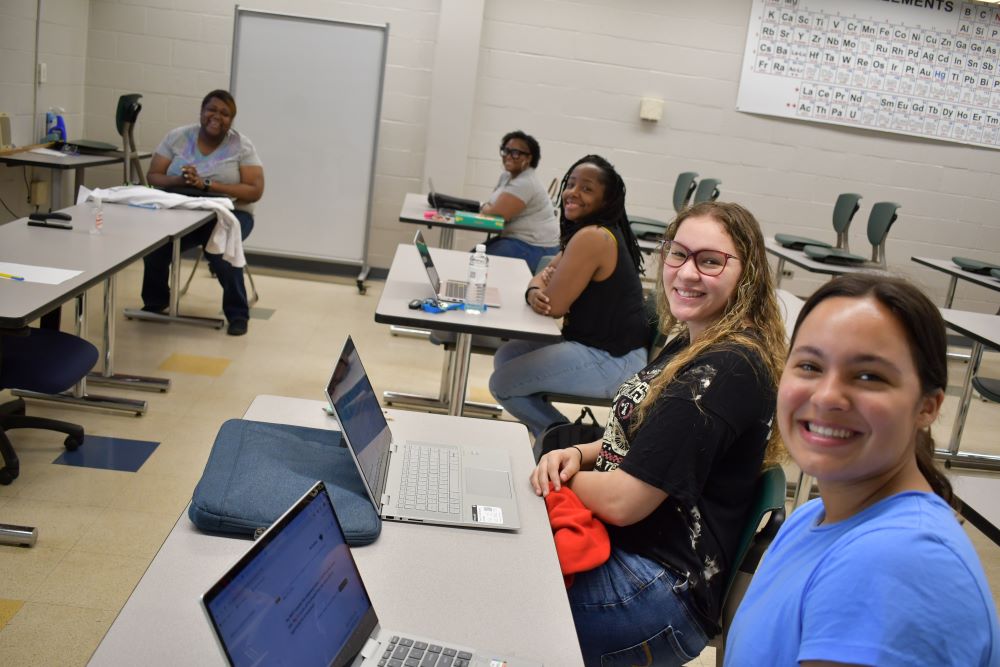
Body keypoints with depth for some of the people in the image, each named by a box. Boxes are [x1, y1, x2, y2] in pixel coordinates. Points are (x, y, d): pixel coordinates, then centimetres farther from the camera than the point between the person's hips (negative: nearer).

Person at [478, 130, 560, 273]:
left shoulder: (525, 183, -22)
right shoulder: (507, 175, 10)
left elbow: (496, 214, -24)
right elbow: (493, 206, 16)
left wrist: (484, 208, -3)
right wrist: (487, 207, -7)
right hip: (514, 237, 10)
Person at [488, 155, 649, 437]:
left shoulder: (592, 238, -23)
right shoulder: (602, 232, 10)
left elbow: (555, 304, -21)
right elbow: (543, 277, 12)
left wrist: (547, 291, 2)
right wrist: (534, 293, -11)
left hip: (613, 361, -10)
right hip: (596, 344, 10)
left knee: (501, 384, -5)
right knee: (505, 357, 16)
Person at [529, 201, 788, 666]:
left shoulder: (730, 369, -23)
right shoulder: (692, 343, 8)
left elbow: (624, 501, -23)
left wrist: (562, 474, -4)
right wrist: (579, 453, -1)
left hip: (668, 589, -9)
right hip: (618, 543, 9)